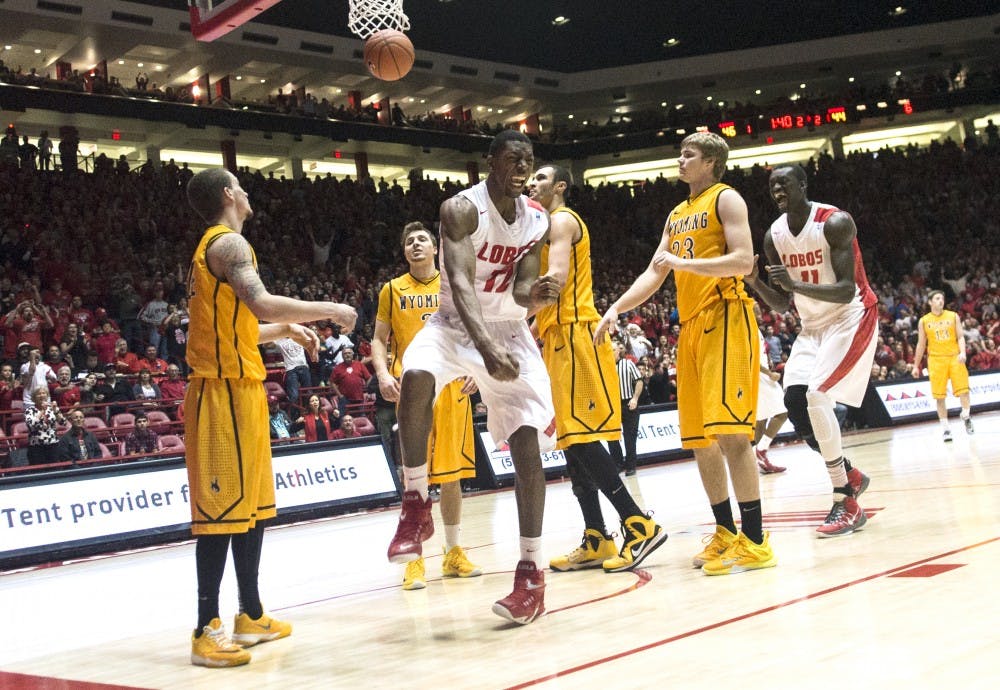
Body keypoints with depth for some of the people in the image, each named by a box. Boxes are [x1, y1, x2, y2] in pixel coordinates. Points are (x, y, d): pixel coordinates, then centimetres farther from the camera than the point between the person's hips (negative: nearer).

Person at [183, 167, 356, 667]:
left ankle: (251, 615, 22)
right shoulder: (228, 243, -12)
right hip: (227, 389, -10)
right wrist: (329, 310, -18)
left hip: (240, 387, 10)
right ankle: (207, 630, -8)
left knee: (253, 504, 14)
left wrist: (287, 331, 23)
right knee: (222, 508, -10)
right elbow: (262, 304, -28)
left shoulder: (216, 247, 20)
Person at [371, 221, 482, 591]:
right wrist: (383, 373, -11)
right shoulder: (393, 290, 6)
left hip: (451, 385, 2)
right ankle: (415, 560, -1)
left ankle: (454, 552, 19)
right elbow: (379, 339, 7)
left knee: (452, 472, 8)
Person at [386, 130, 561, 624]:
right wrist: (485, 347, -47)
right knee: (416, 378, -37)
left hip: (509, 330, 4)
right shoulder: (462, 209, -18)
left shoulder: (537, 221, -1)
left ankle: (532, 573, -2)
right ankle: (416, 507, -21)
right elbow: (460, 282, -31)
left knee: (528, 444, -9)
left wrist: (536, 294, -29)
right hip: (456, 324, -4)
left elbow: (519, 295, -2)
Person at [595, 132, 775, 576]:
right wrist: (616, 308, 8)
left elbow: (743, 260, -15)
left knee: (729, 432, -15)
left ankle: (754, 541, -14)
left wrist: (682, 262, -18)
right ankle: (725, 534, 15)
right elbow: (654, 274, 20)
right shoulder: (676, 215, 21)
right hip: (691, 324, 9)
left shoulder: (726, 199, -3)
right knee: (699, 439, 7)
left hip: (725, 320, -9)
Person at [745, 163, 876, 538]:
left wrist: (796, 284, -37)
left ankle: (846, 502, -12)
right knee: (795, 402, -8)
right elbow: (782, 303, 7)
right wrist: (754, 282, -13)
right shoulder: (774, 236, 1)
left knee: (816, 395, -23)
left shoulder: (835, 222, -18)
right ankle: (850, 476, 14)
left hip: (850, 318, -7)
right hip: (812, 326, 7)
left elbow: (846, 291, -24)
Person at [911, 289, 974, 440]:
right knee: (939, 396, -1)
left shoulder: (953, 316, 6)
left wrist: (962, 352, -16)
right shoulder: (924, 321, 6)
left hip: (954, 357, 0)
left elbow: (960, 337, 2)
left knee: (963, 389, -7)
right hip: (936, 360, 0)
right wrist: (916, 366, 10)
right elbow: (921, 344, 11)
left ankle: (966, 417, 16)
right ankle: (945, 428, 5)